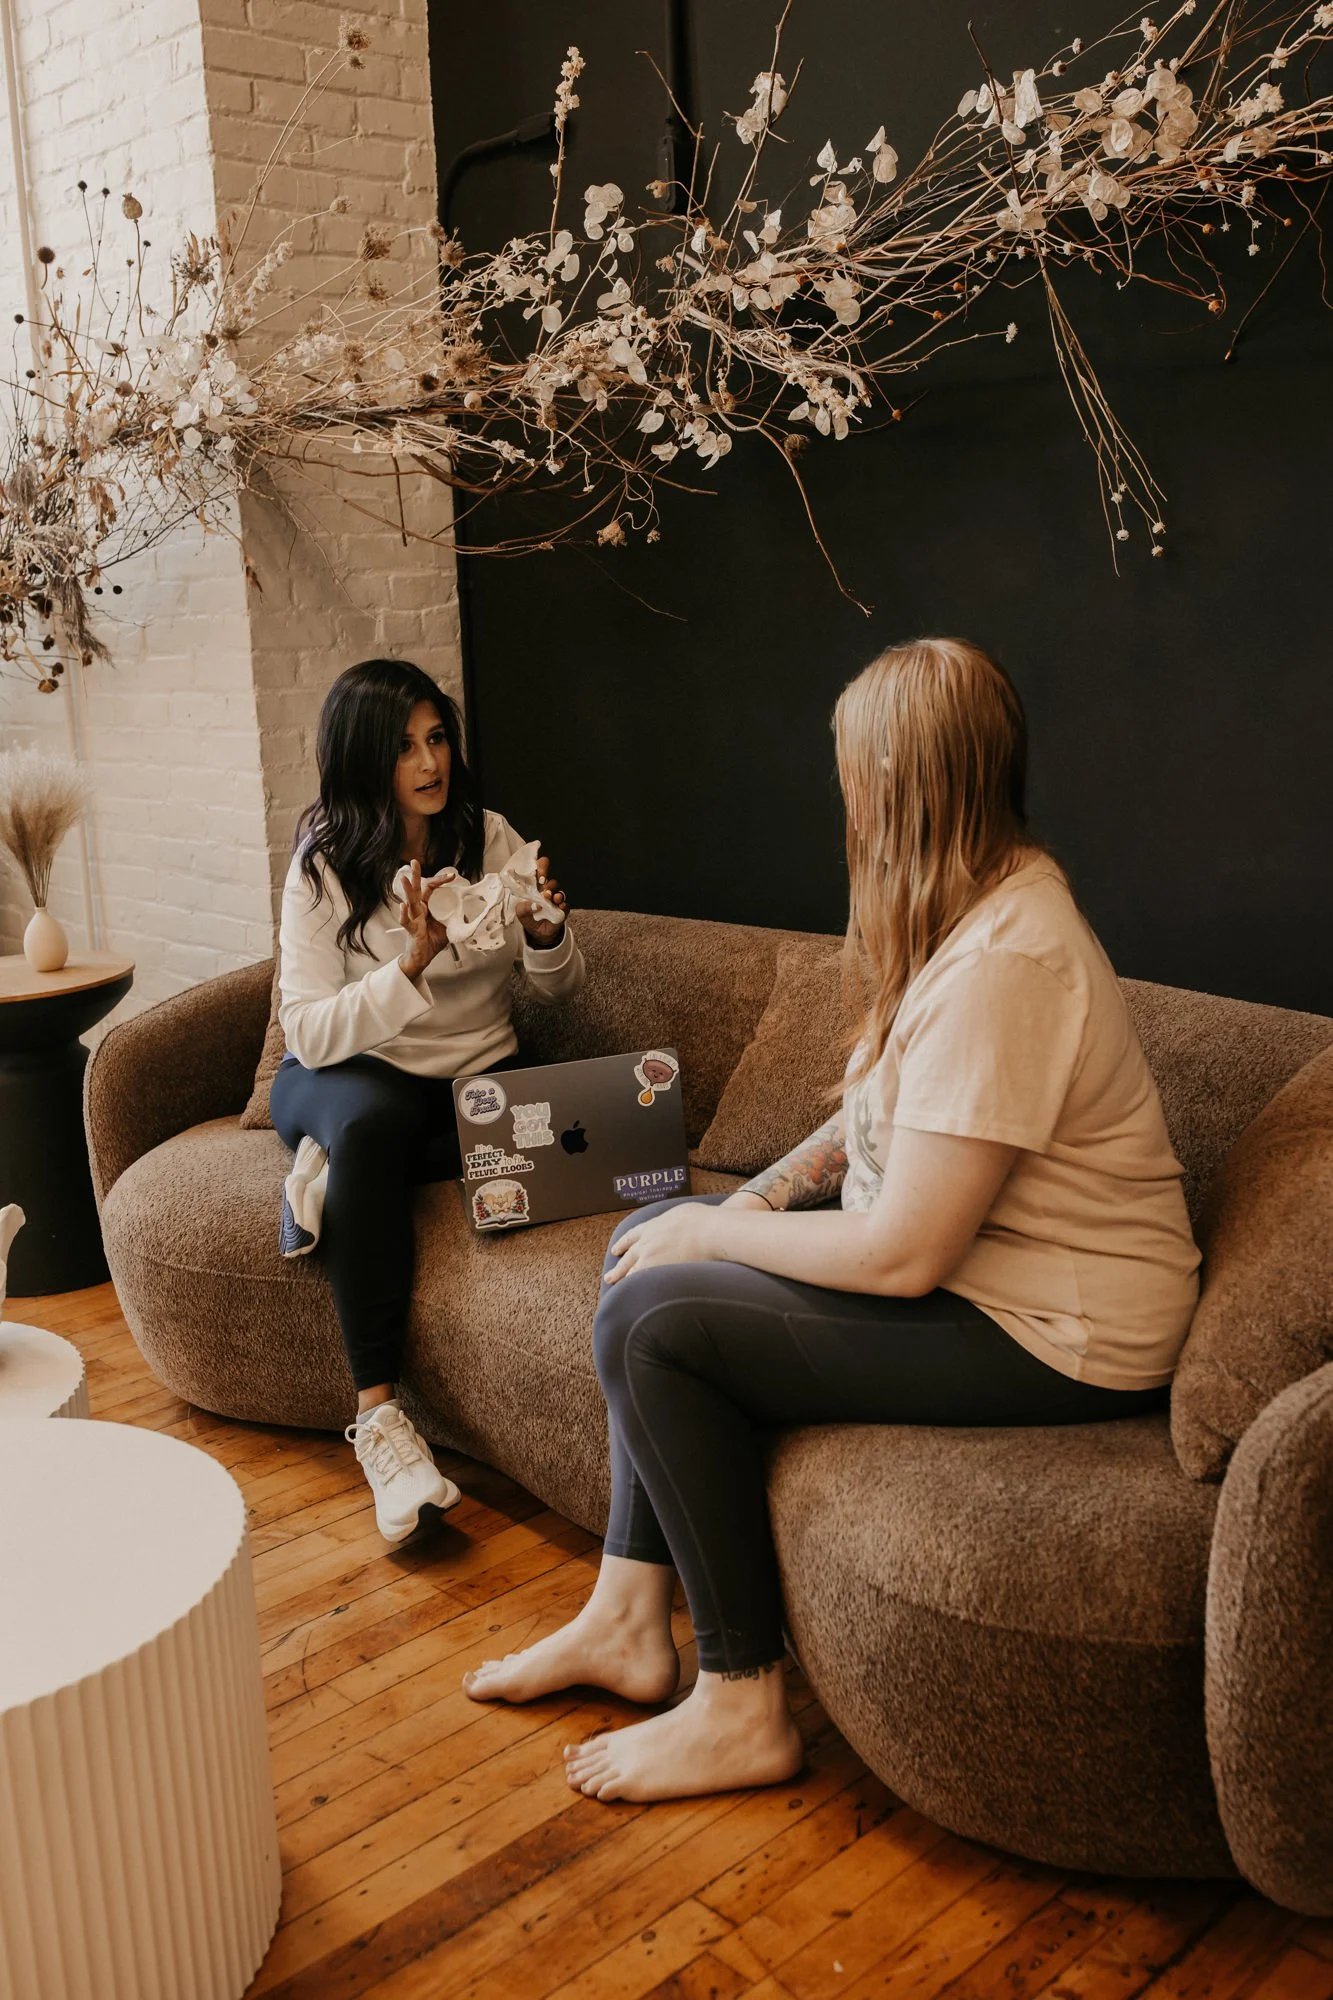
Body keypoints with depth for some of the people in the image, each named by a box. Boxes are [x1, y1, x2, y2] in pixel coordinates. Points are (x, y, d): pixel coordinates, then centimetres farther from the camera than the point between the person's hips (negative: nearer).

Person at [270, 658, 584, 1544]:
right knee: (372, 1116, -39)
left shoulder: (490, 838, -1)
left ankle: (329, 1176, -8)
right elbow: (310, 1035, -17)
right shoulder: (324, 864, -8)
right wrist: (412, 963, -31)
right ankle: (378, 1410, -37)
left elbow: (562, 987, 6)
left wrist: (544, 932, -17)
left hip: (472, 1081, 2)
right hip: (346, 1081, -2)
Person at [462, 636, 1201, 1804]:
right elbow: (884, 1107, 16)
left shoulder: (1003, 962, -28)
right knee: (653, 1244, 9)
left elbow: (902, 1255, -27)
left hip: (1054, 1340, -10)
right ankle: (629, 1619, 14)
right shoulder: (990, 897, 5)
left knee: (654, 1321, -16)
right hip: (976, 1254, 10)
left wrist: (714, 1233, -13)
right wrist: (767, 1193, 1)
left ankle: (744, 1709, -1)